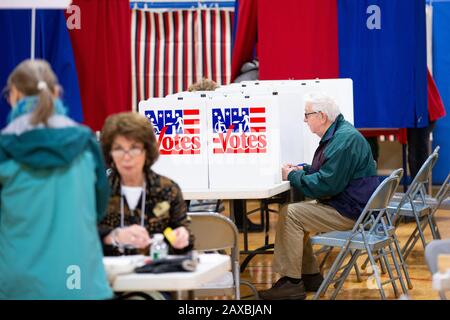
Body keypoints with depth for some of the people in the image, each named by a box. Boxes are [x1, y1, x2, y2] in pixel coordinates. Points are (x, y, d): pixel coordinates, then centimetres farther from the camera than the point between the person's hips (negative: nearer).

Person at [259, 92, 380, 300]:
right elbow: (327, 172, 27)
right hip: (344, 205, 11)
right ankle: (310, 275, 16)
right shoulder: (337, 135, 14)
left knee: (290, 214, -15)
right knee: (294, 211, 14)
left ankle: (291, 281, -11)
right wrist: (301, 170, 10)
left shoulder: (344, 140, -21)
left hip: (350, 212, -11)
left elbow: (327, 184, -25)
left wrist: (293, 176, -12)